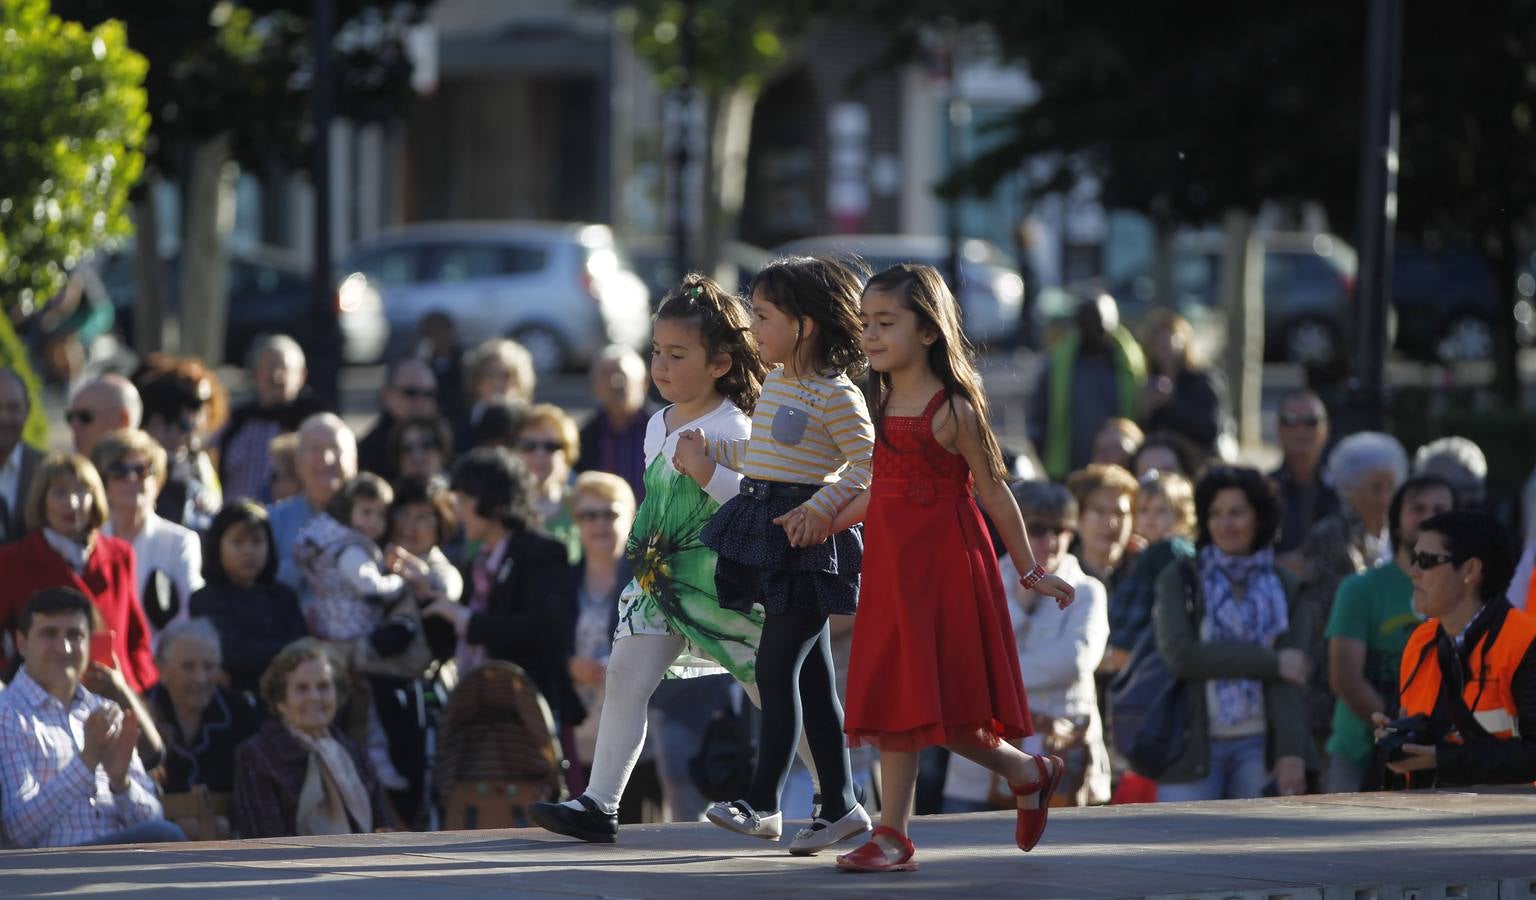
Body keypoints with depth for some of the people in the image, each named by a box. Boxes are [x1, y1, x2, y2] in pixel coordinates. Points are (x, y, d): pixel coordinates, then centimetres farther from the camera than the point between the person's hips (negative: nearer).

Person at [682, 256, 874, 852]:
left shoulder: (834, 394, -13)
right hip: (765, 530, 9)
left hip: (806, 537, -9)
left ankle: (764, 802, -6)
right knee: (810, 673, 10)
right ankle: (841, 806, 14)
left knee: (776, 665, -9)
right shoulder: (775, 383, 14)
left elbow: (866, 465, -16)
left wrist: (822, 506, -25)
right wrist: (712, 455, 30)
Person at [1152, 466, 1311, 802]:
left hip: (1258, 746, 1)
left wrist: (1292, 752, -8)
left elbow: (1292, 678, 3)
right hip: (1195, 745, -1)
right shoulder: (1179, 581, 5)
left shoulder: (1283, 588, 10)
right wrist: (1270, 661, -10)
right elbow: (1180, 654, -10)